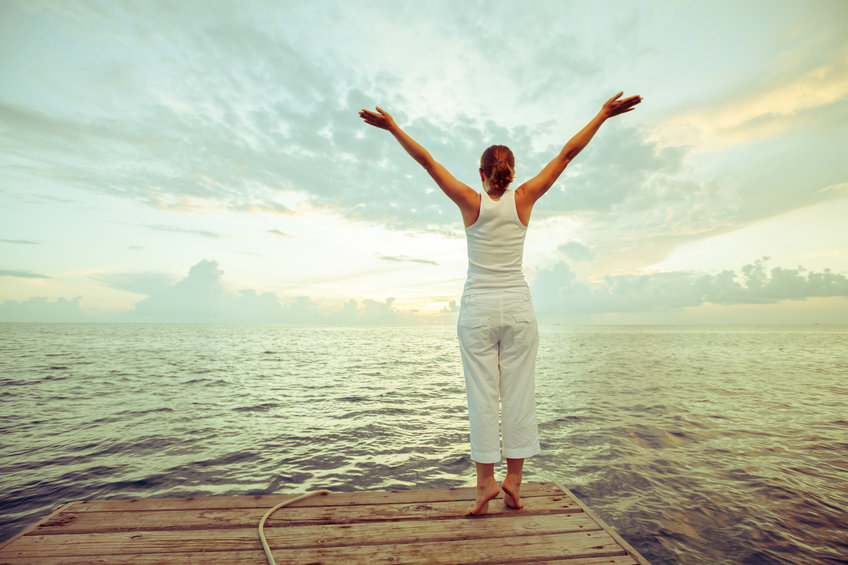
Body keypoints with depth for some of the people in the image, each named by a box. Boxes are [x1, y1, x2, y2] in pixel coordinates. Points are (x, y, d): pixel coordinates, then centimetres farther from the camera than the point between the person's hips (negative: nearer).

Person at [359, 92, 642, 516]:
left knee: (481, 394, 4)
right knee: (519, 393, 8)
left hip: (478, 309, -1)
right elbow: (567, 154, 7)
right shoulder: (523, 199, 1)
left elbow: (426, 161, 1)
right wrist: (603, 115, 16)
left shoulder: (471, 202, -3)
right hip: (518, 308, 2)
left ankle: (486, 481, 9)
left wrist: (393, 127, 9)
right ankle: (513, 479, 15)